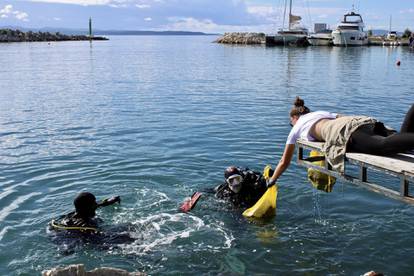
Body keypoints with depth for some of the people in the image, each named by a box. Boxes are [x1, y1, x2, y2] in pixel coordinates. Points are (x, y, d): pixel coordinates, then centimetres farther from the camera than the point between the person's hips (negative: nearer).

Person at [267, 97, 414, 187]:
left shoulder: (296, 128, 30)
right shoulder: (322, 112, 43)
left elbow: (284, 162, 35)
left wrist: (270, 182, 48)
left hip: (341, 132, -6)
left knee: (383, 145, -31)